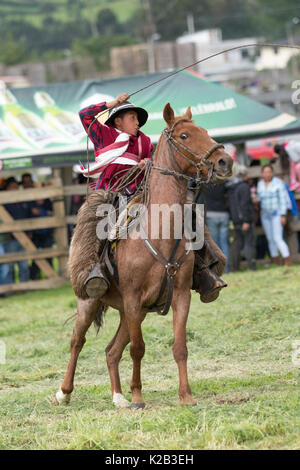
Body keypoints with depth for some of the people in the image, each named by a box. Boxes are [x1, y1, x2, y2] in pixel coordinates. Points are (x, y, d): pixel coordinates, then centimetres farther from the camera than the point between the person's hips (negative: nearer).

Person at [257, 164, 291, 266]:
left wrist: (283, 215, -17)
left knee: (277, 239, -16)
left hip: (277, 214, -6)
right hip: (265, 214, 6)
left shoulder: (278, 183, -11)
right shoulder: (260, 184, 5)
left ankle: (288, 261, -11)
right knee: (270, 239, 7)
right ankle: (275, 263, 14)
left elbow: (283, 200, -12)